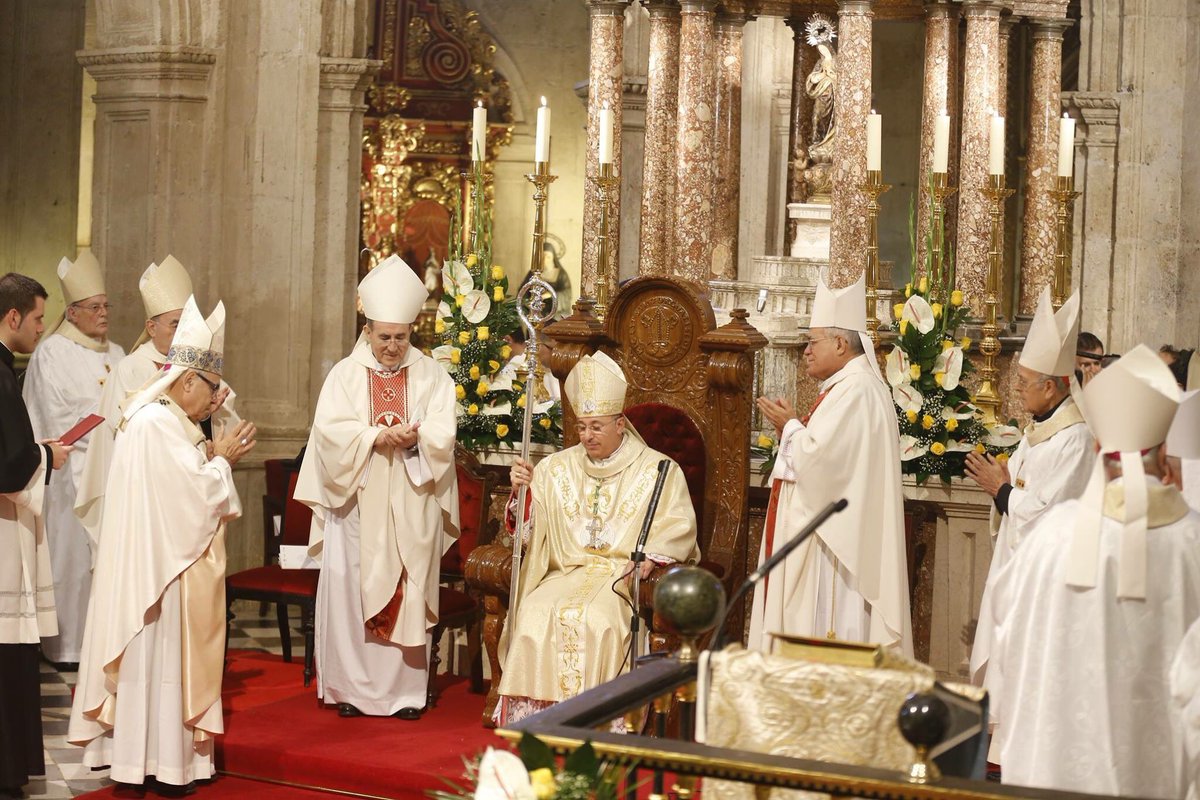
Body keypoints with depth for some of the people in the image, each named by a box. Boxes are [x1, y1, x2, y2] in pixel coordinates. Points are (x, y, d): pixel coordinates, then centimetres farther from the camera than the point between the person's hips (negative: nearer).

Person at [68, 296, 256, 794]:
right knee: (159, 656, -3)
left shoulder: (154, 416, 13)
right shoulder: (159, 424, -19)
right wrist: (221, 459, -5)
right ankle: (159, 760, 3)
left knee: (154, 656, 13)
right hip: (160, 566, -10)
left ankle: (136, 751, 19)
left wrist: (216, 457, 8)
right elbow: (196, 492, -20)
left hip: (153, 562, 10)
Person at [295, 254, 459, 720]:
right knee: (350, 590, -2)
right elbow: (331, 431, -7)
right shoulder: (345, 374, 5)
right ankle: (353, 688, 6)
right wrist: (377, 436, -21)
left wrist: (413, 436, -23)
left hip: (411, 507, 0)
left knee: (408, 594, 1)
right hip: (357, 503, 0)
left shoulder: (431, 376, 6)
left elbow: (442, 434, -3)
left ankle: (405, 690, 7)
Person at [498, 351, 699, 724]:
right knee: (535, 613, -28)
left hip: (625, 575, -3)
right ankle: (534, 710, -24)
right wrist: (524, 488, -6)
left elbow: (679, 525, -4)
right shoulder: (557, 467, 16)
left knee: (595, 618, -34)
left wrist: (652, 556, -22)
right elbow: (530, 527, 13)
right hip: (567, 572, 3)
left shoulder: (658, 470, 5)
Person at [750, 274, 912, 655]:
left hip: (833, 537, -11)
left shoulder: (855, 391, -18)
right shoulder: (851, 385, 16)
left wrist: (790, 427, -8)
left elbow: (817, 459, -25)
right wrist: (793, 428, 7)